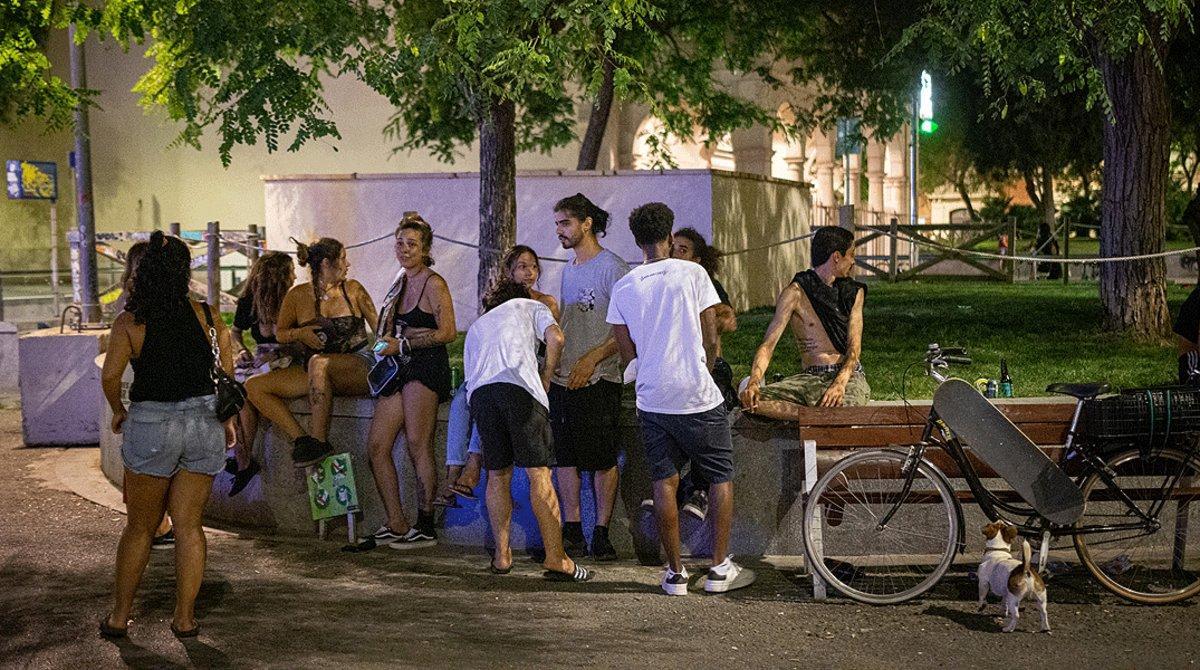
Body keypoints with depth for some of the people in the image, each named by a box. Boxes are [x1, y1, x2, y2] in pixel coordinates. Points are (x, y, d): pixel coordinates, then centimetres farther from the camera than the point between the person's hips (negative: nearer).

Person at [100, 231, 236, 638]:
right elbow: (227, 367, 3)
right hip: (204, 419, 2)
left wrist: (118, 412, 5)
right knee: (188, 525, 8)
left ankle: (119, 616, 18)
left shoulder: (129, 322, -4)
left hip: (151, 425, -2)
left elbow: (110, 376, -13)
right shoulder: (203, 313, 1)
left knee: (139, 527, 12)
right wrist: (227, 419, 14)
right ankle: (185, 618, 10)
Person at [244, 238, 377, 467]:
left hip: (359, 368, -4)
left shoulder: (353, 289, 6)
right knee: (253, 386, -12)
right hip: (313, 373, 4)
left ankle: (319, 441, -35)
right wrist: (301, 333, -4)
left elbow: (379, 328, 8)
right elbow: (280, 334, 17)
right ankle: (302, 439, -25)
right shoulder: (298, 295, 7)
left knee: (319, 362, -38)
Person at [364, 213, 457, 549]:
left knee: (417, 445, -11)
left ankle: (425, 527, -6)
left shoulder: (433, 283, -4)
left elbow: (448, 332, -12)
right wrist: (387, 344, 9)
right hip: (400, 369, 8)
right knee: (377, 445, 0)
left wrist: (402, 345, -12)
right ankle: (397, 525, 4)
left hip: (427, 366, -8)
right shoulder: (400, 284, 20)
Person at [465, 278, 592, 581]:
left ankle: (502, 556, 14)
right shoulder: (531, 306, 27)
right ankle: (556, 559, -7)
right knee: (539, 473, -4)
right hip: (520, 386, -4)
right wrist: (545, 379, 17)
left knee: (498, 475, 13)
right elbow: (555, 339, 6)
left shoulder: (476, 326, 37)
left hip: (480, 391, 4)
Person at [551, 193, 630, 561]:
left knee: (603, 459, -1)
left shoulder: (612, 267, -9)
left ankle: (601, 532, 6)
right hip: (563, 378, 8)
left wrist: (592, 359, -22)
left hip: (598, 380, -8)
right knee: (564, 455, 8)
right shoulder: (569, 269, 17)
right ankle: (572, 531, 15)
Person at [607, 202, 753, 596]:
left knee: (664, 483, 9)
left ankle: (675, 573, 10)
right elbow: (711, 340, -3)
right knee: (721, 478, 10)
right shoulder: (692, 274, -5)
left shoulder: (624, 287, 3)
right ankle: (719, 568, 10)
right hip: (699, 397, -3)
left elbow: (627, 354, 6)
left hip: (653, 399, 3)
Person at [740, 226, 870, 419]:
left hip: (849, 375, 0)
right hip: (810, 378, 0)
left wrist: (840, 383, -22)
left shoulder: (853, 292, 11)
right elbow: (768, 344, -5)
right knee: (750, 399, -28)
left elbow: (854, 347, -1)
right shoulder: (795, 293, 2)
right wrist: (754, 382, -26)